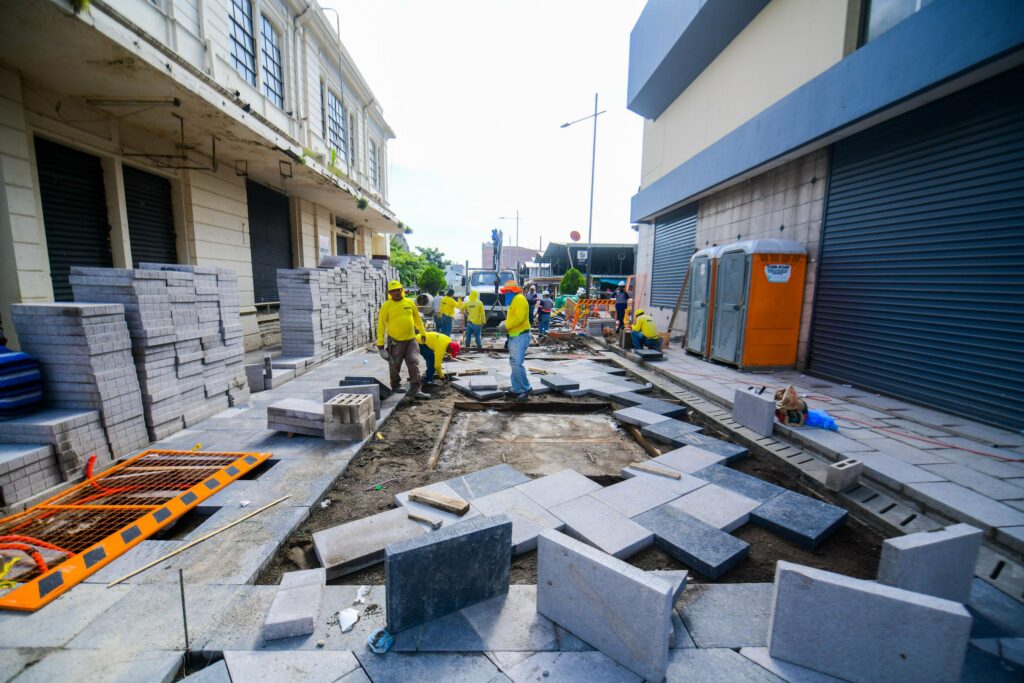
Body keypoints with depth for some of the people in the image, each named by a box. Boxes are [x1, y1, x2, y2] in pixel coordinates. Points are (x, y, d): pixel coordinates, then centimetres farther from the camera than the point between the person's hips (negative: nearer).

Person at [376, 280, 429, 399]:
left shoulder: (410, 302, 5)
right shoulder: (386, 306, -5)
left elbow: (417, 319, 17)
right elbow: (381, 325, -4)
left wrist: (423, 332, 21)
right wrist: (380, 343, -7)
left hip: (411, 339, 2)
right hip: (395, 341, -2)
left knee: (414, 363, -2)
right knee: (395, 365, 9)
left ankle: (415, 389, 2)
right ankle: (395, 386, 31)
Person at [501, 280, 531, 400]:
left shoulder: (520, 299, -12)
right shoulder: (513, 301, 20)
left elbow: (519, 318, -22)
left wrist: (506, 326, -16)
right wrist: (505, 323, 5)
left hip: (520, 336, -11)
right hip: (514, 336, 11)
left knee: (517, 364, -15)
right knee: (513, 364, 13)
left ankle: (525, 389, -4)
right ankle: (516, 389, 20)